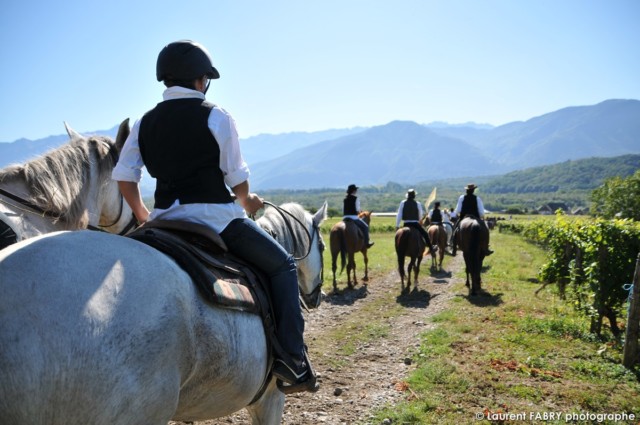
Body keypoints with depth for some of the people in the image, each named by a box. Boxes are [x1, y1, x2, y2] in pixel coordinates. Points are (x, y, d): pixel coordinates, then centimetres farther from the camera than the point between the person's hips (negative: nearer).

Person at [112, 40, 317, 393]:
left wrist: (144, 217, 20)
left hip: (165, 220, 6)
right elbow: (237, 175, -3)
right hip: (216, 216, -5)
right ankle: (291, 357, -4)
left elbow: (124, 177, 8)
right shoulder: (216, 116, -3)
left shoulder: (144, 123, 12)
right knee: (282, 265, 7)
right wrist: (247, 203, 16)